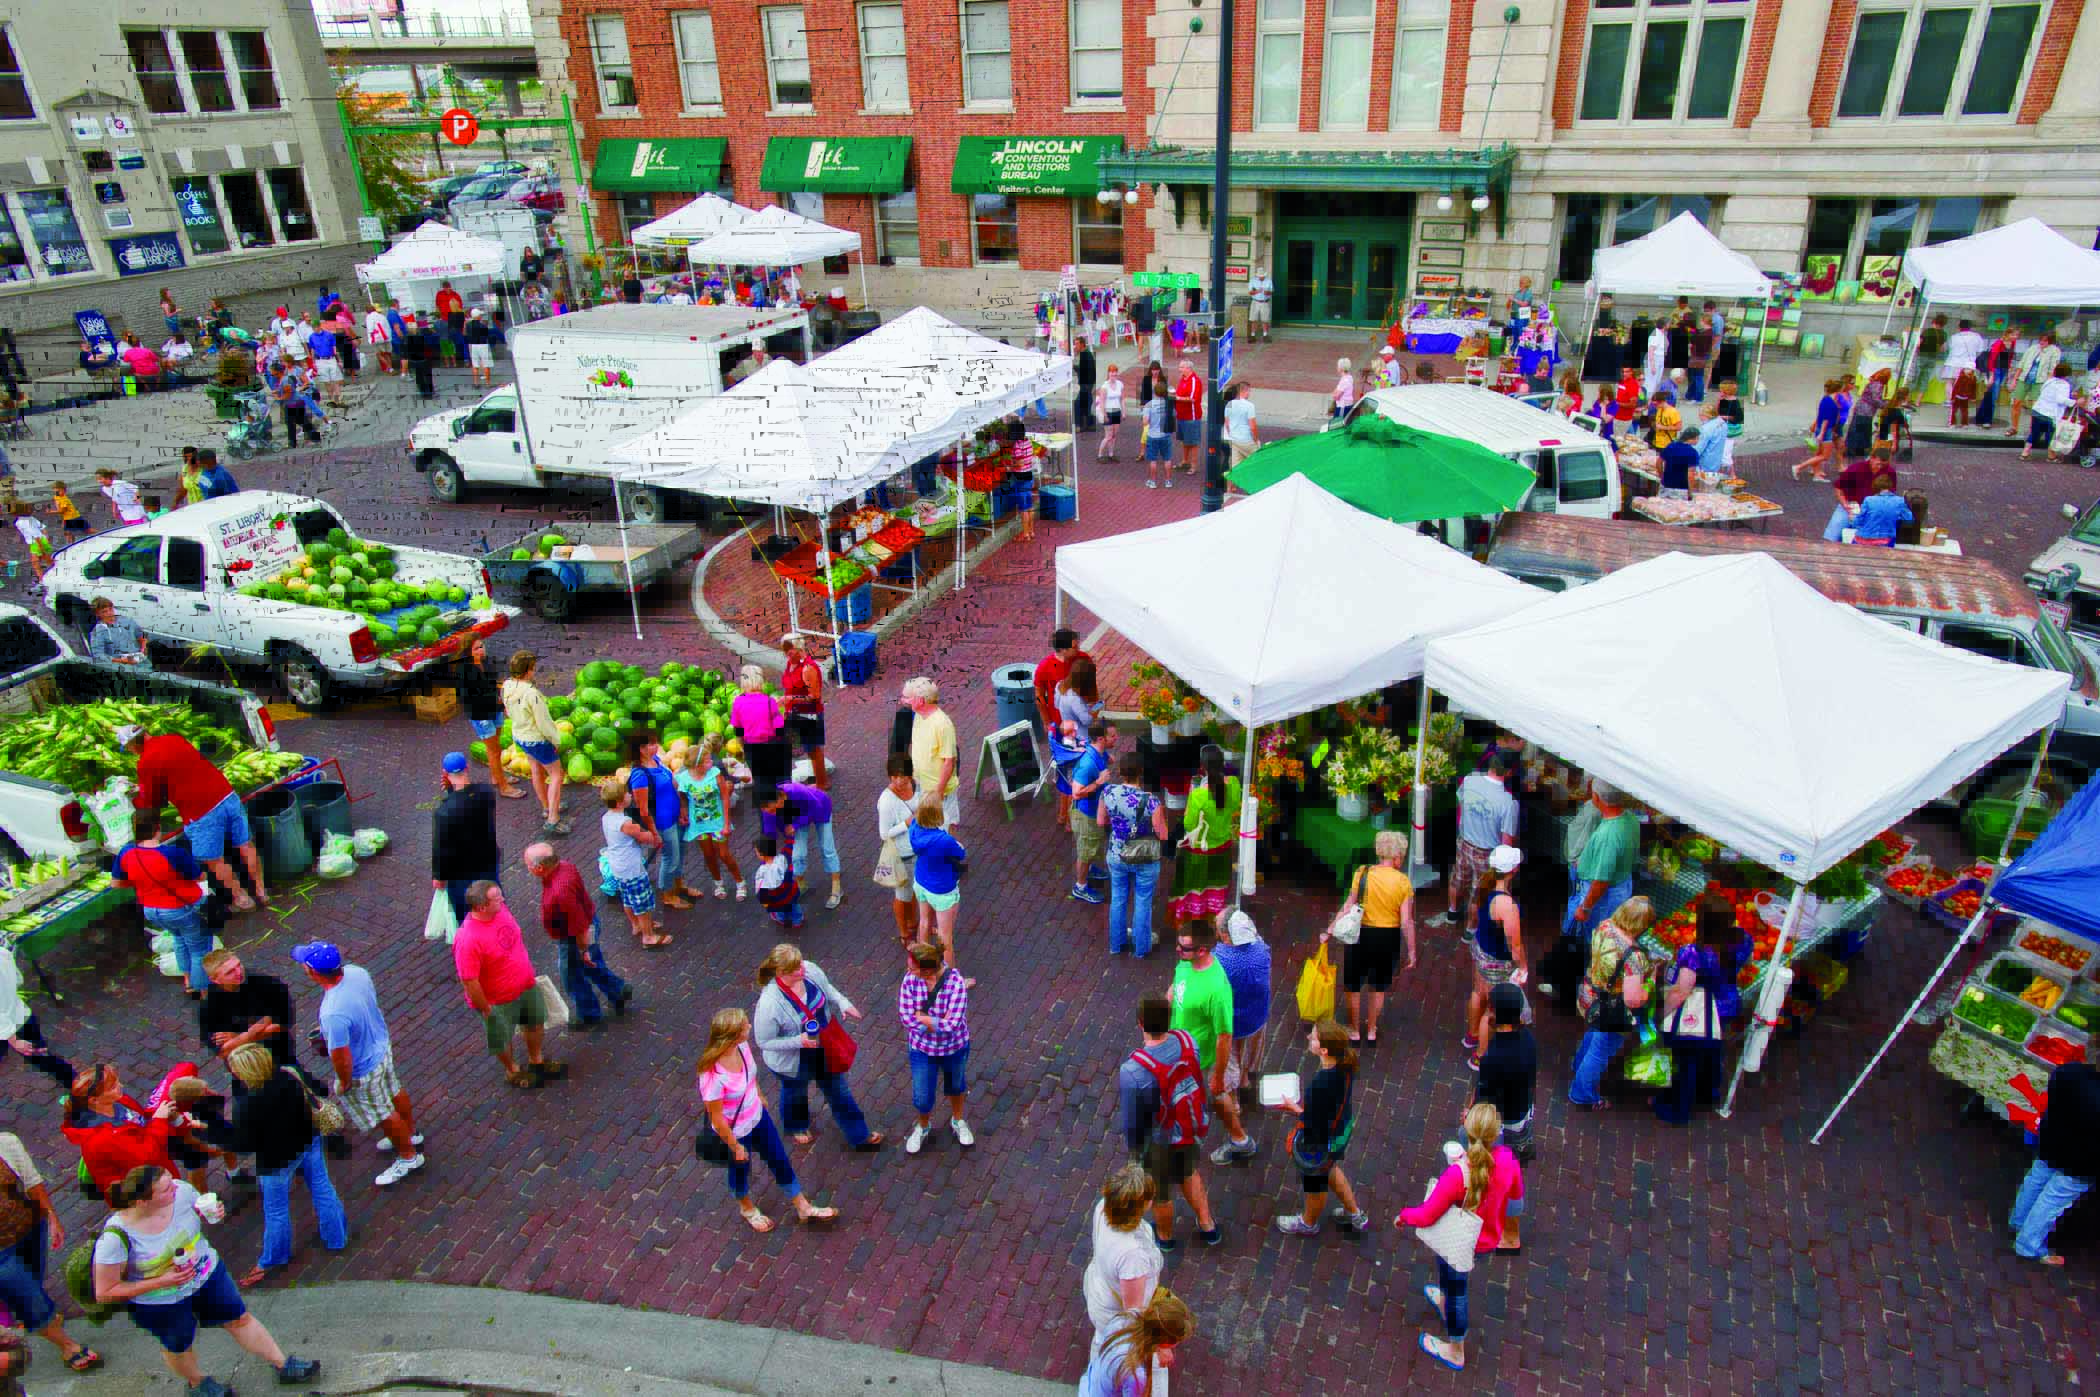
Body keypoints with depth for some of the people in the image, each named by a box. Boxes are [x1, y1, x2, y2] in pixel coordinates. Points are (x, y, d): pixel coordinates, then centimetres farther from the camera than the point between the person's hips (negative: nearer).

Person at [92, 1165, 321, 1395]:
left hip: (207, 1274, 3)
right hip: (161, 1303, -3)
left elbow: (203, 1210, 2)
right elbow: (104, 1293, -22)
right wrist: (162, 1281, -29)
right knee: (179, 1347, 23)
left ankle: (283, 1366, 34)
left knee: (240, 1319, 17)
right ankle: (197, 1383, 54)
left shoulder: (181, 1191, -22)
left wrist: (213, 1214, -22)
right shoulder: (117, 1237, -33)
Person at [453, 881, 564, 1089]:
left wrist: (529, 974, 14)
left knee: (536, 1023, 27)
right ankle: (513, 1071, 49)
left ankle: (536, 1060, 53)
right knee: (502, 1039, 22)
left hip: (527, 985, 7)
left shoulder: (500, 909, -16)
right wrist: (486, 1010, -16)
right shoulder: (468, 940, -38)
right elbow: (469, 982, -29)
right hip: (499, 1001, -7)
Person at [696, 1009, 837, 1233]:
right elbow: (717, 1119, -26)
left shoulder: (742, 1045, -21)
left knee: (780, 1159, 22)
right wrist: (735, 1147, -13)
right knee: (740, 1169, 25)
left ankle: (803, 1207, 44)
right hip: (735, 1132, -6)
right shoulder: (713, 1077, -41)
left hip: (757, 1116, 6)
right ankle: (746, 1208, 57)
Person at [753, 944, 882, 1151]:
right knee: (796, 1092, 29)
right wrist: (798, 1041, -34)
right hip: (794, 1060, -4)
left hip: (824, 1048, 4)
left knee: (838, 1089, 23)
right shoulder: (770, 1004, -40)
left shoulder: (810, 970, -24)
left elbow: (827, 988, -1)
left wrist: (843, 1003, -18)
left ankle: (859, 1135, 45)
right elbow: (764, 1041, -25)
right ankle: (795, 1127, 63)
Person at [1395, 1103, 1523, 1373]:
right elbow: (1517, 1195, 1)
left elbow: (1425, 1216, -28)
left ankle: (1456, 1353, 41)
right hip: (1491, 1239, 5)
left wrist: (1403, 1215, -9)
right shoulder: (1508, 1159, -23)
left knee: (1456, 1291, 20)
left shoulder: (1457, 1173, -38)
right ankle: (1443, 1301, 63)